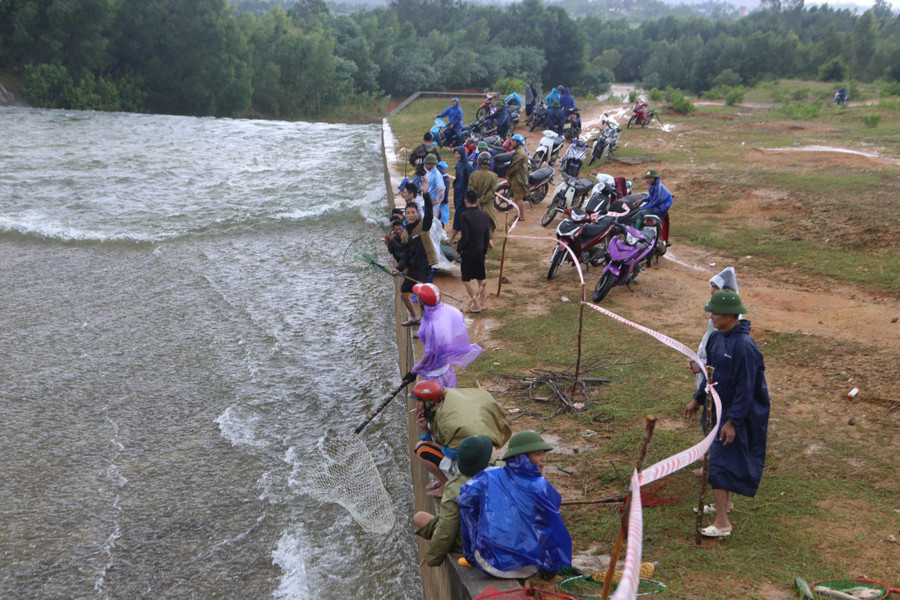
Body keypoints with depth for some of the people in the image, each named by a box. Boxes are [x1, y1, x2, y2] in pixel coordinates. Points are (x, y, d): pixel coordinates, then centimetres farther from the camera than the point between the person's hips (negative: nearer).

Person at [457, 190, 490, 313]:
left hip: (468, 252, -6)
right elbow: (487, 236, 7)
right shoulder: (484, 216, 2)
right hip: (480, 251, 6)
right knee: (480, 278, 17)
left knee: (466, 279, 3)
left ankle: (476, 305, 0)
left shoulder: (465, 216, -17)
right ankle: (482, 302, 25)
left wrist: (458, 249, -5)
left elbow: (465, 237, -20)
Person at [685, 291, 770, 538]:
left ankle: (722, 522, -2)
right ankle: (723, 503, 40)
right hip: (719, 408, 9)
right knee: (725, 459, 22)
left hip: (736, 414, -9)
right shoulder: (717, 337, 3)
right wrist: (698, 399, 20)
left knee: (720, 463, -8)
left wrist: (732, 422, -22)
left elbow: (746, 389, -23)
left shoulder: (744, 346, -25)